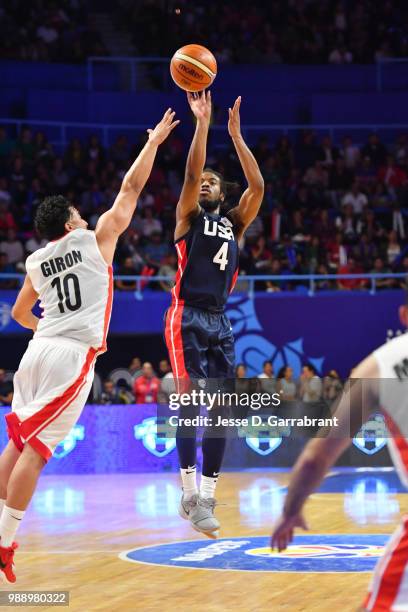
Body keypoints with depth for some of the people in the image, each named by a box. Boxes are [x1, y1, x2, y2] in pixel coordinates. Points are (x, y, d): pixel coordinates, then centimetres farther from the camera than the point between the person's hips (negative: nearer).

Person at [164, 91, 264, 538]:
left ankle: (207, 496, 6)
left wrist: (235, 134, 2)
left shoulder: (234, 223, 18)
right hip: (186, 317, -5)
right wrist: (202, 124, -12)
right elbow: (190, 173, -9)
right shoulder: (188, 217, 7)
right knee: (190, 399, -16)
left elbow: (257, 185, 4)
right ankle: (190, 491, -14)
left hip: (220, 321, 5)